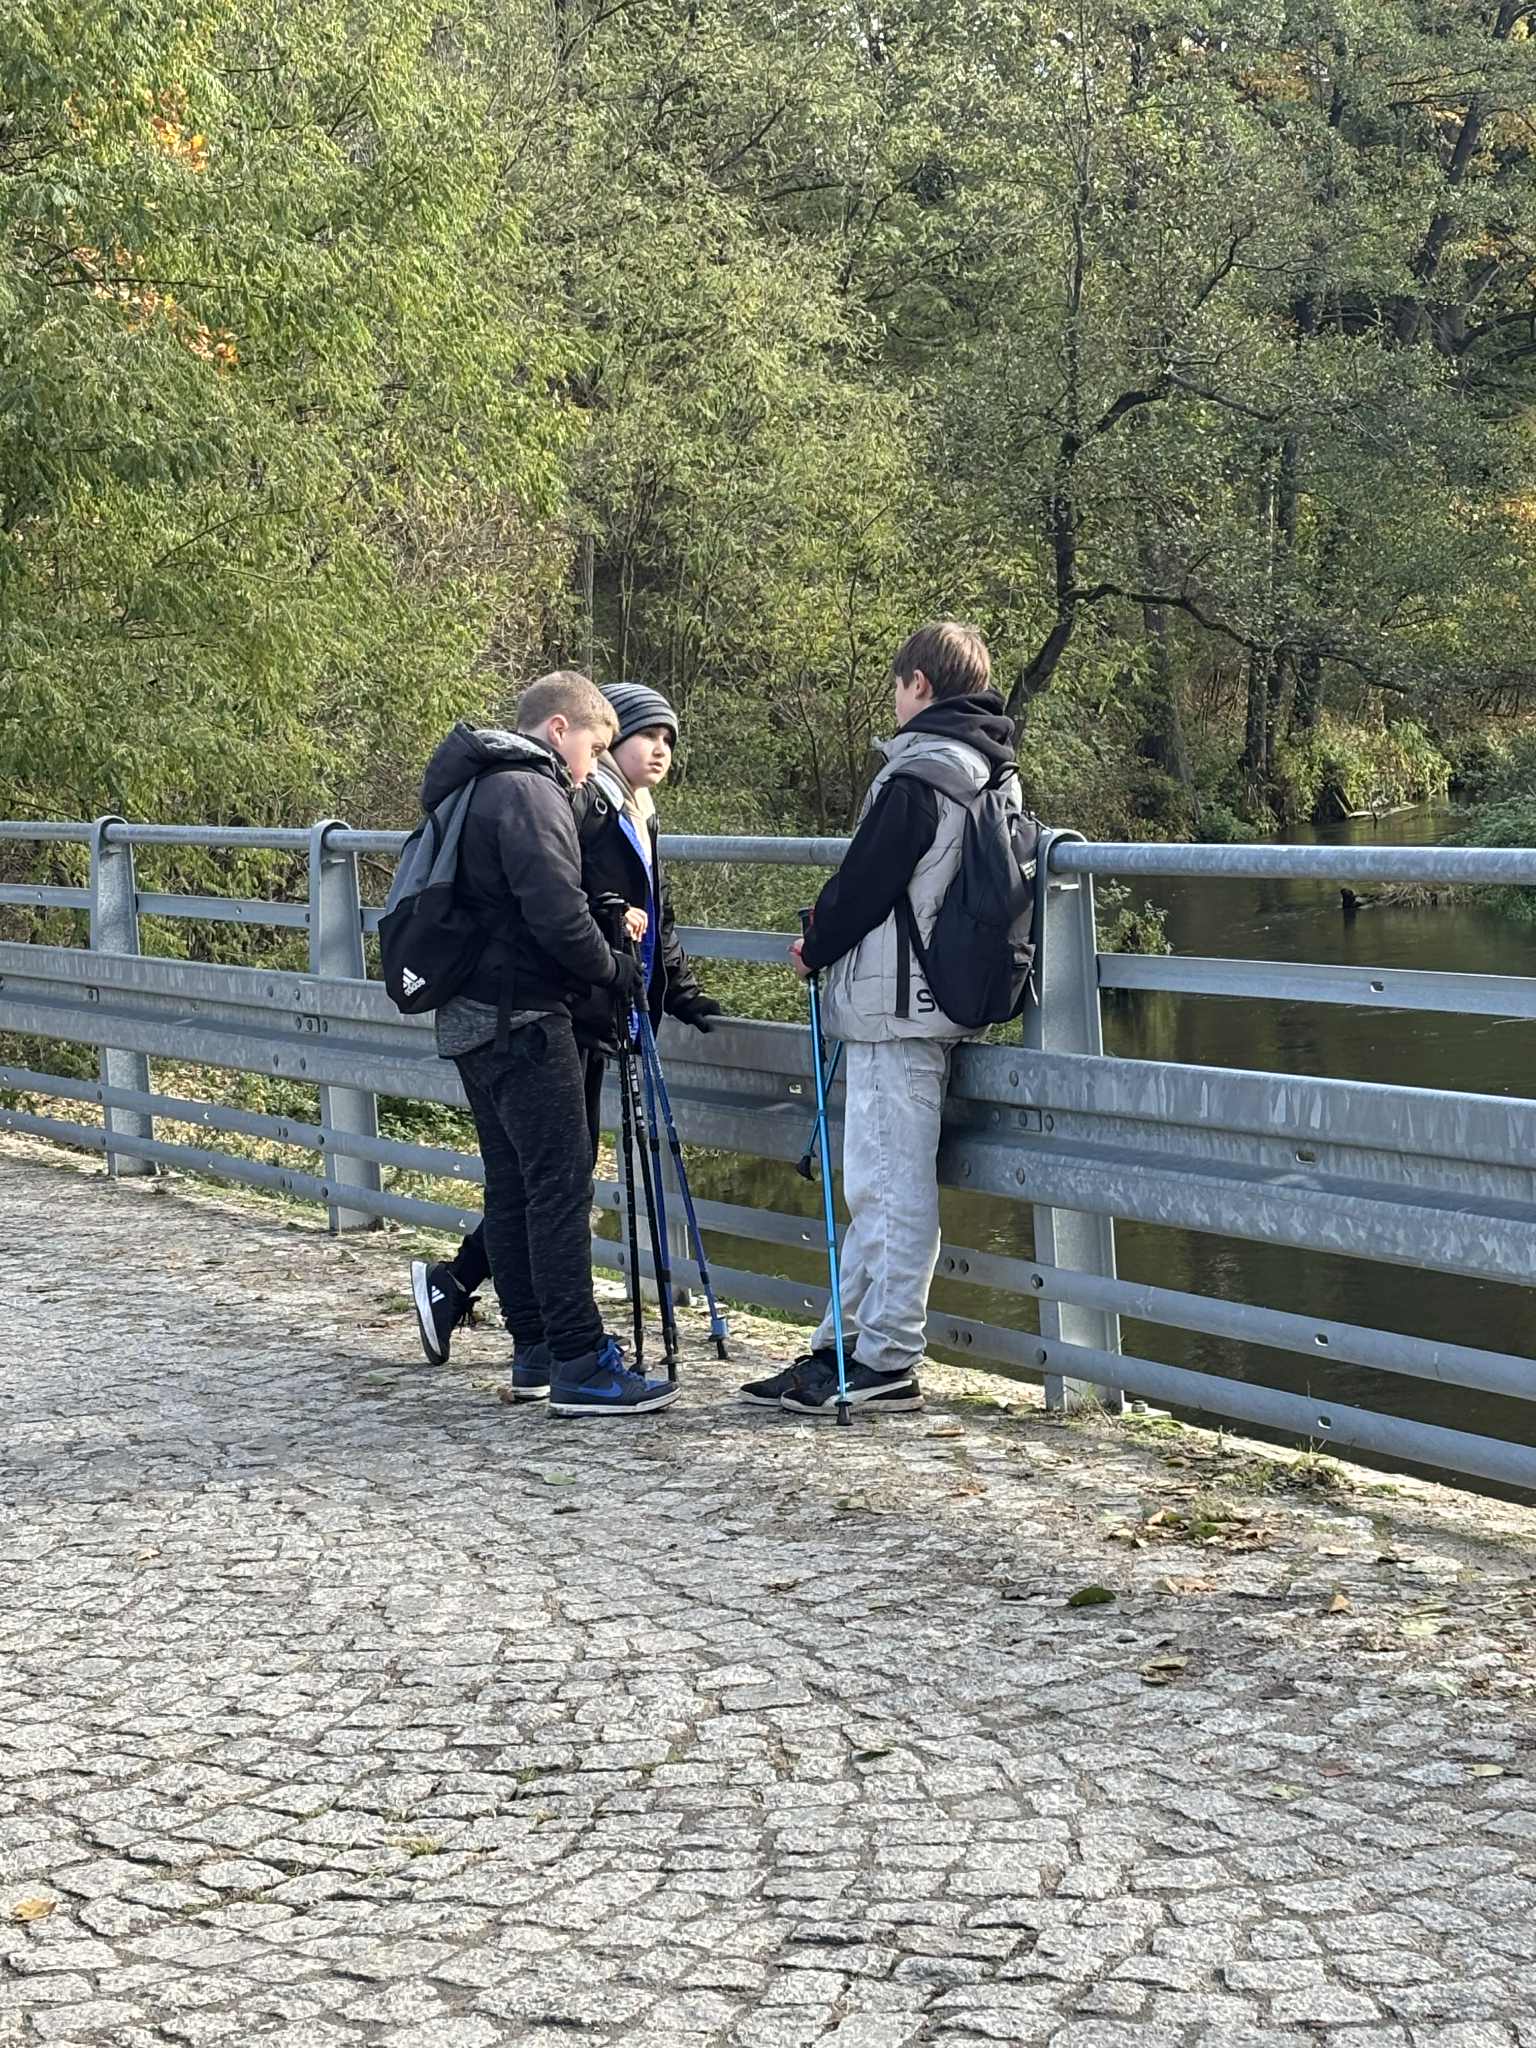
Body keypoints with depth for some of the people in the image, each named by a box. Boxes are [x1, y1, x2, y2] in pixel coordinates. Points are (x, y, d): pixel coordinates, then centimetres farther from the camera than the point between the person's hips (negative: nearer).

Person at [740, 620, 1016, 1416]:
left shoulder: (917, 774, -15)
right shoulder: (985, 773, 14)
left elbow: (865, 882, -14)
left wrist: (815, 949, 4)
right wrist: (832, 945, 21)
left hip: (893, 1006, -10)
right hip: (928, 1002, 10)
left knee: (891, 1186, -5)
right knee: (878, 1186, 13)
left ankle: (887, 1360, 0)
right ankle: (845, 1347, 19)